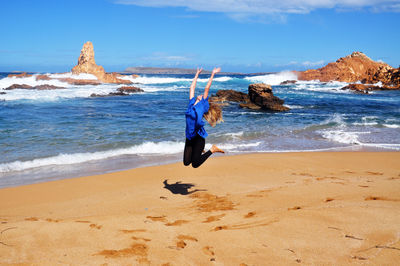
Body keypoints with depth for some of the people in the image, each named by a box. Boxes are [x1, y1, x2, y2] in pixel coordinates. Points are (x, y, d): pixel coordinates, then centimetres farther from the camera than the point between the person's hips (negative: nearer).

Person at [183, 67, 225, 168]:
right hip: (189, 137, 6)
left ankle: (212, 150, 12)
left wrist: (212, 74, 4)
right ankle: (199, 151, 30)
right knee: (186, 163, 4)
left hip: (198, 137, -5)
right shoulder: (191, 103, 13)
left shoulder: (203, 105, 1)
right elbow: (192, 88, 20)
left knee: (195, 164, -8)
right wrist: (197, 74, 27)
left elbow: (207, 89, 0)